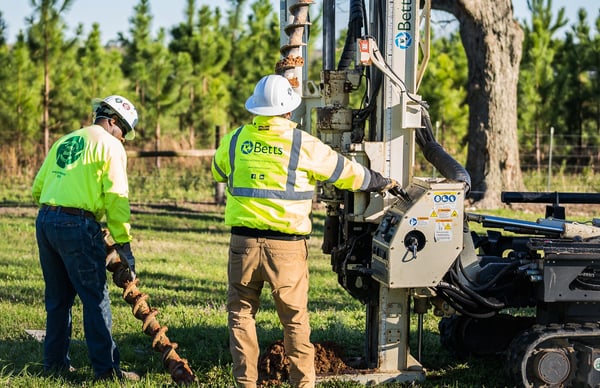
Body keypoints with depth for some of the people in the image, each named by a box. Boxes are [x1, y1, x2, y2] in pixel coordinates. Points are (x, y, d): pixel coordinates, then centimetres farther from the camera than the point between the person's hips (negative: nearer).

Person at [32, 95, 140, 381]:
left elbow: (37, 188, 19)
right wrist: (123, 244, -6)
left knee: (58, 298, 16)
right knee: (96, 299, -3)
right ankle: (106, 368, -3)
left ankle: (54, 362, 22)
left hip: (44, 221, 7)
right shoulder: (110, 145, 0)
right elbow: (116, 197, -8)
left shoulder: (64, 141, 21)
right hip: (77, 226, -7)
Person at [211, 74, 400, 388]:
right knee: (294, 317, 9)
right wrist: (383, 183, 24)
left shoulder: (235, 140, 3)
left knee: (241, 312, 11)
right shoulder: (303, 144, -3)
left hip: (244, 241, 2)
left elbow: (218, 172, 24)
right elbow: (349, 173, 7)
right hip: (286, 244, -1)